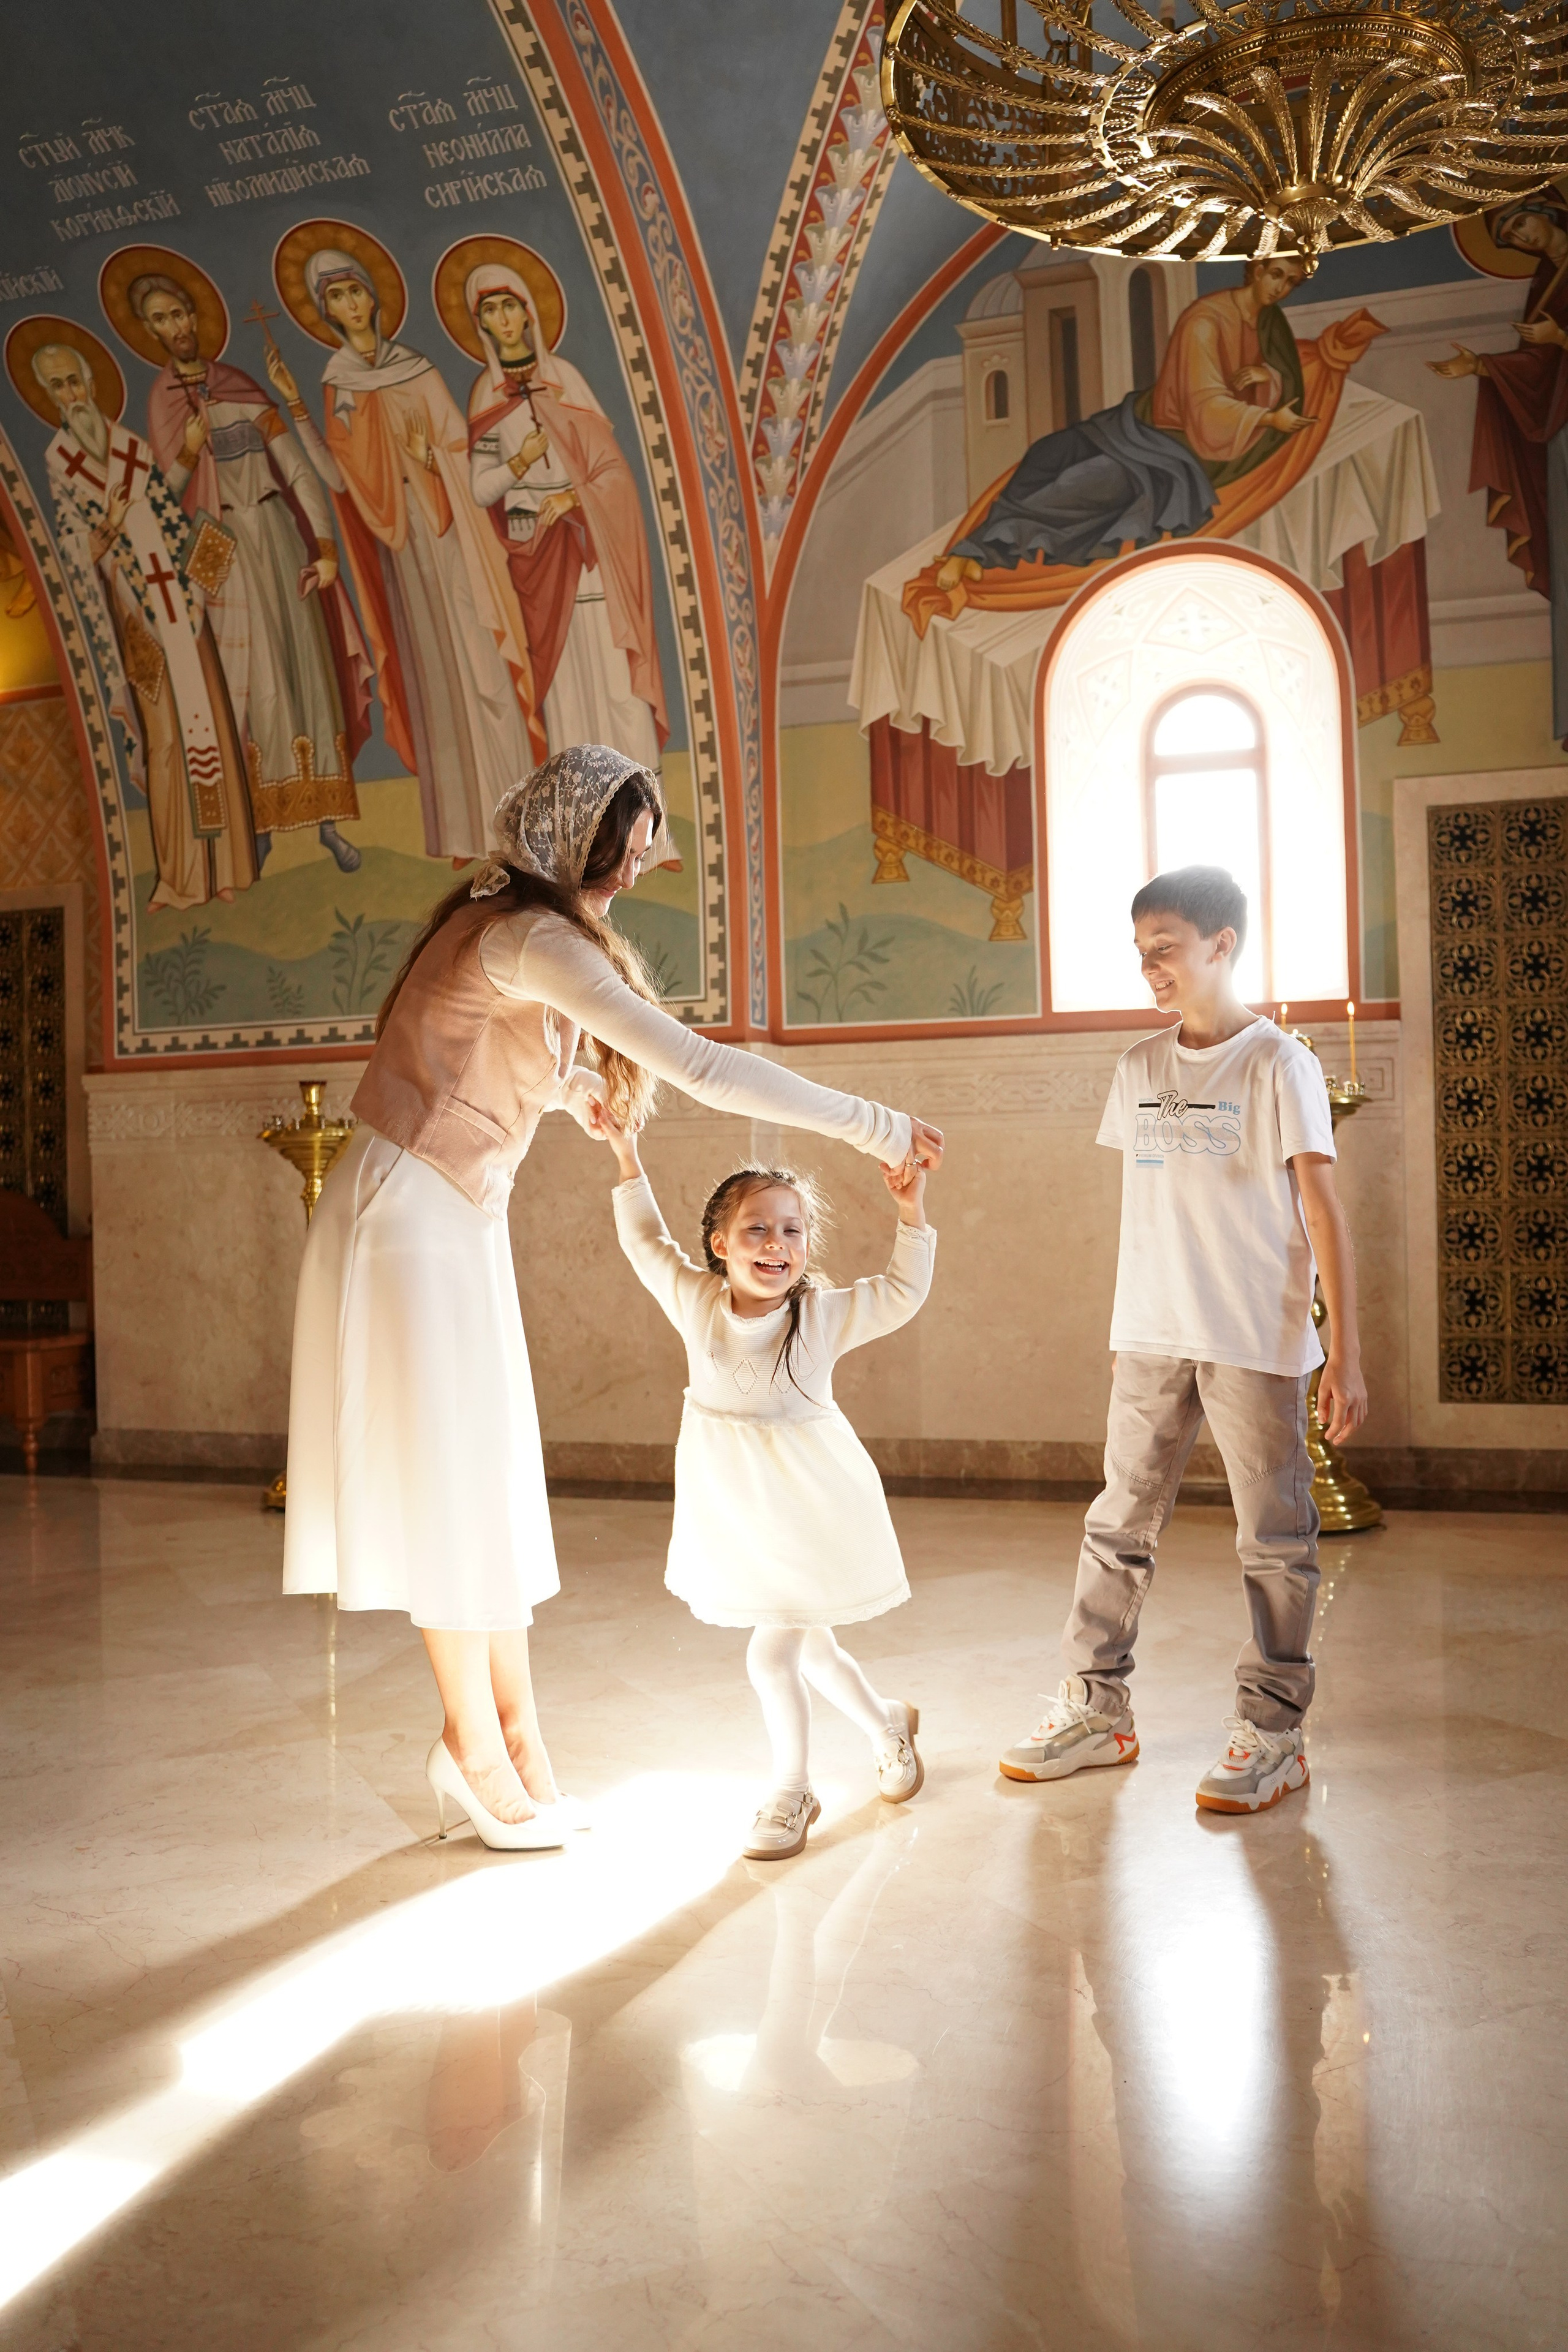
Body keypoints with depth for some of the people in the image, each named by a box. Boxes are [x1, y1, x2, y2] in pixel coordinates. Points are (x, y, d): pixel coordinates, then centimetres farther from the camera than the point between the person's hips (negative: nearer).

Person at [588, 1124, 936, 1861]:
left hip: (807, 1505, -4)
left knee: (773, 1653, -6)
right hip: (731, 1505, 4)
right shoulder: (697, 1303, -6)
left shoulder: (821, 1317, -13)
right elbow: (646, 1241, 7)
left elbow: (903, 1293, -8)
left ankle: (791, 1792, 17)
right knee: (809, 1647, 19)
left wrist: (912, 1211, -18)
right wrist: (626, 1155, 4)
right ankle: (887, 1724, 46)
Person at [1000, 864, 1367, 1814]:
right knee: (1120, 1525, 10)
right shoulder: (1140, 1068, 9)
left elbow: (1324, 1210, -9)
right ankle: (1098, 1708, 22)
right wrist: (1143, 1317, 14)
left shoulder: (1278, 1065, -7)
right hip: (1152, 1340, 5)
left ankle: (1274, 1732, 16)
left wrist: (1346, 1351, -13)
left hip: (1259, 1343, -5)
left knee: (1276, 1538, 4)